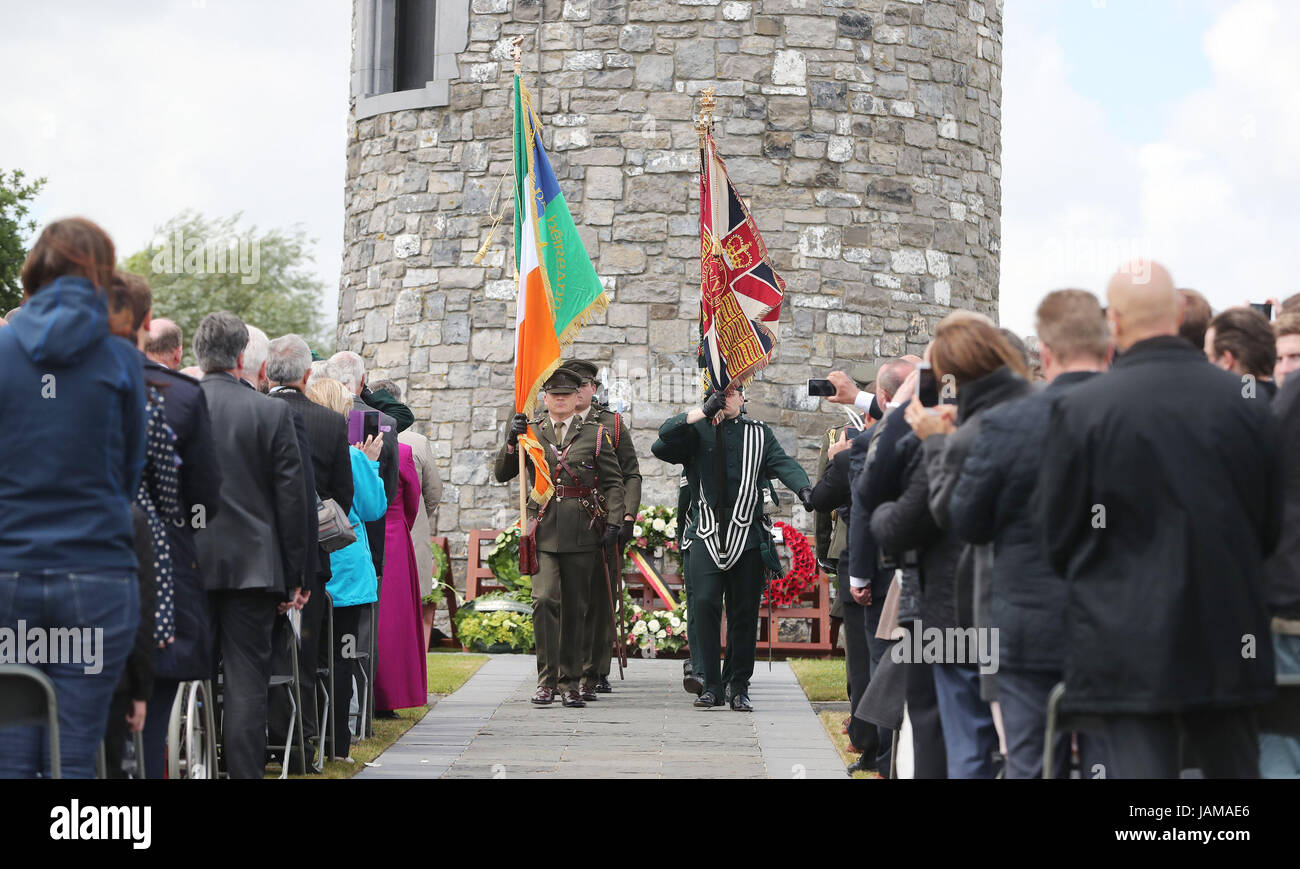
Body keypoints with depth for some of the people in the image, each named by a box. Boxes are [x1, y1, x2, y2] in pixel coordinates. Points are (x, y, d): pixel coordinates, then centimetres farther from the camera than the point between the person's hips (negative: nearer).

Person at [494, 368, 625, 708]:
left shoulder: (596, 434, 7)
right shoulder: (530, 432, 10)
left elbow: (613, 482, 6)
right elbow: (501, 474, 9)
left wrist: (614, 522, -5)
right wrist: (512, 441, -7)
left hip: (582, 533, 0)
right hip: (544, 530, 0)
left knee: (575, 608, 5)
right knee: (544, 600, -14)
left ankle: (570, 682, 13)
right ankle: (546, 680, -8)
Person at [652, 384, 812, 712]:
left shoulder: (759, 434, 12)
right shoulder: (699, 430, 11)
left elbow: (783, 463, -3)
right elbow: (664, 441, -5)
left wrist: (804, 488, -24)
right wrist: (703, 411, -11)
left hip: (747, 534, 0)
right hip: (707, 535, 0)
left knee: (744, 612, 1)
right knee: (704, 602, -13)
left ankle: (739, 687, 11)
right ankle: (712, 686, -6)